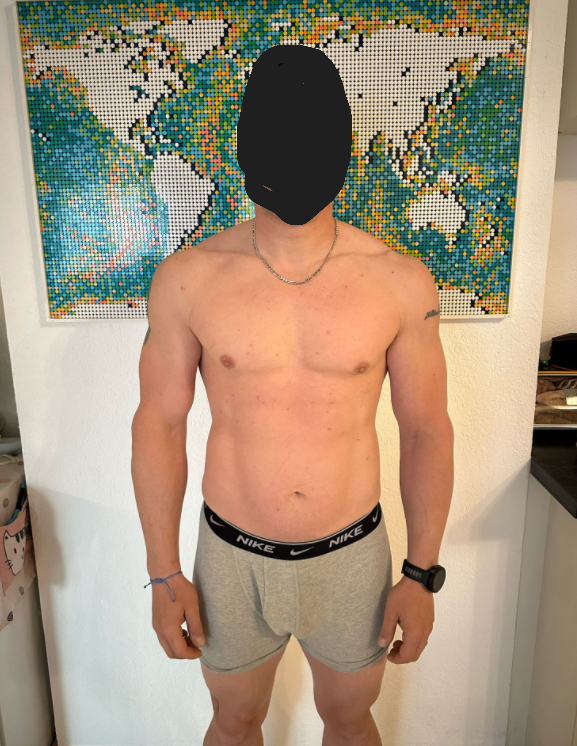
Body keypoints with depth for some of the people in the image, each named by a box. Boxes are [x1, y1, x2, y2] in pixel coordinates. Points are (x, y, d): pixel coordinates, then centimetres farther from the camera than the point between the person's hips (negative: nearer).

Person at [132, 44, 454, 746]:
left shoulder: (401, 282, -11)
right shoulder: (187, 279, -11)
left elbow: (426, 430, -4)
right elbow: (158, 424, -4)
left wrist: (422, 574, -1)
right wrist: (163, 573, -2)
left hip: (353, 557, 1)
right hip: (231, 558, 0)